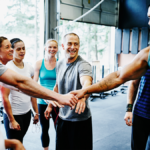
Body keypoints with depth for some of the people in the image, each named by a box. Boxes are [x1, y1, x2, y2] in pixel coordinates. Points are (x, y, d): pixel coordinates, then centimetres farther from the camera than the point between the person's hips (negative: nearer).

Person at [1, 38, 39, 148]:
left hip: (27, 113, 5)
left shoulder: (29, 68, 5)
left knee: (20, 141, 15)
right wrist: (11, 120, -14)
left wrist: (36, 112, 9)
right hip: (13, 114, -5)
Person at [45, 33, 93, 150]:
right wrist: (50, 104, 18)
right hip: (62, 117, 6)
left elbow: (87, 82, -38)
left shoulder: (83, 65, -17)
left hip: (80, 119, -6)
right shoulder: (60, 64, 4)